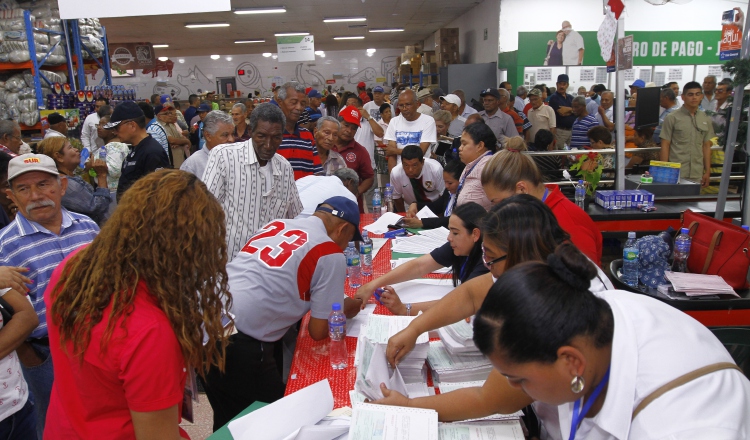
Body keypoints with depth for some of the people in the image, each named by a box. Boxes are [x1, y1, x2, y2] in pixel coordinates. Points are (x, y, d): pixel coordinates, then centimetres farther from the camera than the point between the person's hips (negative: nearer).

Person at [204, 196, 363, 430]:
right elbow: (319, 332, 1)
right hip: (237, 341, -7)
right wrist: (347, 309, 20)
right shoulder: (331, 254, -3)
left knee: (229, 420, 26)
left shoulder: (277, 225, 16)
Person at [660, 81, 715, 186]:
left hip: (697, 175, 4)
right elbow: (665, 146, -3)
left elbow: (706, 146, 14)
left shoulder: (706, 120, 12)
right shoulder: (672, 118, -1)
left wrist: (707, 172, 9)